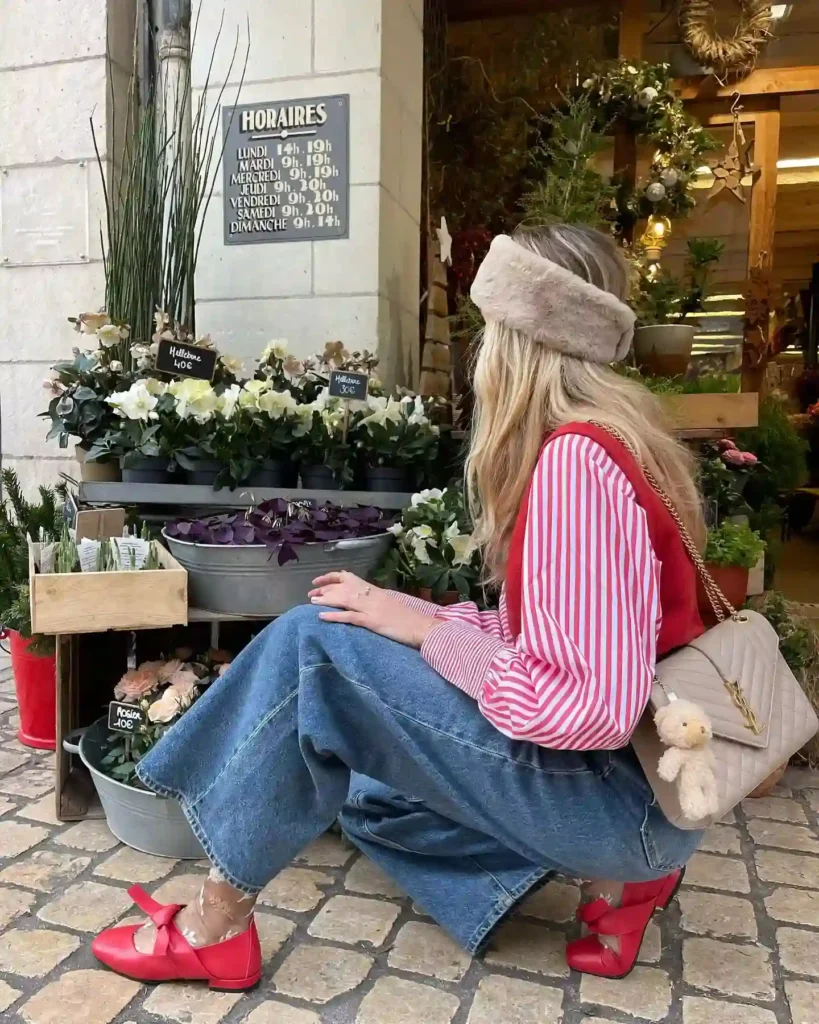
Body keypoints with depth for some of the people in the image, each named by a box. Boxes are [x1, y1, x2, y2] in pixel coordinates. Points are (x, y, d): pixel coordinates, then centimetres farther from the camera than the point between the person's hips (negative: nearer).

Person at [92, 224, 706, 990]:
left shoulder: (575, 458, -23)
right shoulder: (593, 440, 8)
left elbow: (593, 708, -27)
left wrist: (424, 631, -17)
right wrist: (405, 612, 1)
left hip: (629, 786, -10)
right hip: (610, 765, 10)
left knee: (316, 647, -18)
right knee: (366, 793, 21)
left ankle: (218, 925, -1)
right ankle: (607, 876, 11)